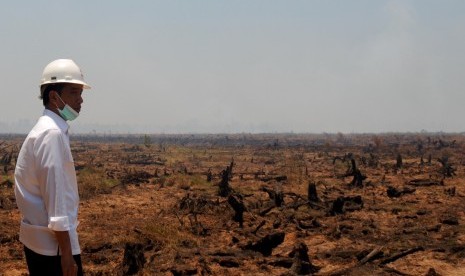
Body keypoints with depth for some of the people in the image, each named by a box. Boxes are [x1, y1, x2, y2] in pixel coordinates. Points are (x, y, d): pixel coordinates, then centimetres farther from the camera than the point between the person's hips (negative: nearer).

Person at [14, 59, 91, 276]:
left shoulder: (46, 130, 13)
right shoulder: (52, 134, -17)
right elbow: (56, 196, -22)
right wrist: (67, 253, -22)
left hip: (39, 239, 10)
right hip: (53, 242, -10)